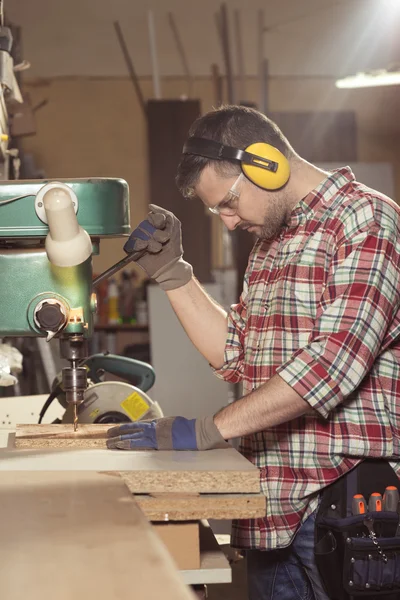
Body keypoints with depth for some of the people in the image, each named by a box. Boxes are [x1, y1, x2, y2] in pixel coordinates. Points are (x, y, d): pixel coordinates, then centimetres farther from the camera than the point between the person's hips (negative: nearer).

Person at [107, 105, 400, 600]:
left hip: (348, 501, -8)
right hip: (275, 504, 8)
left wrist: (209, 430, -22)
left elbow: (336, 360, -22)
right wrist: (171, 273, 7)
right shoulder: (270, 244, 17)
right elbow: (237, 357, 17)